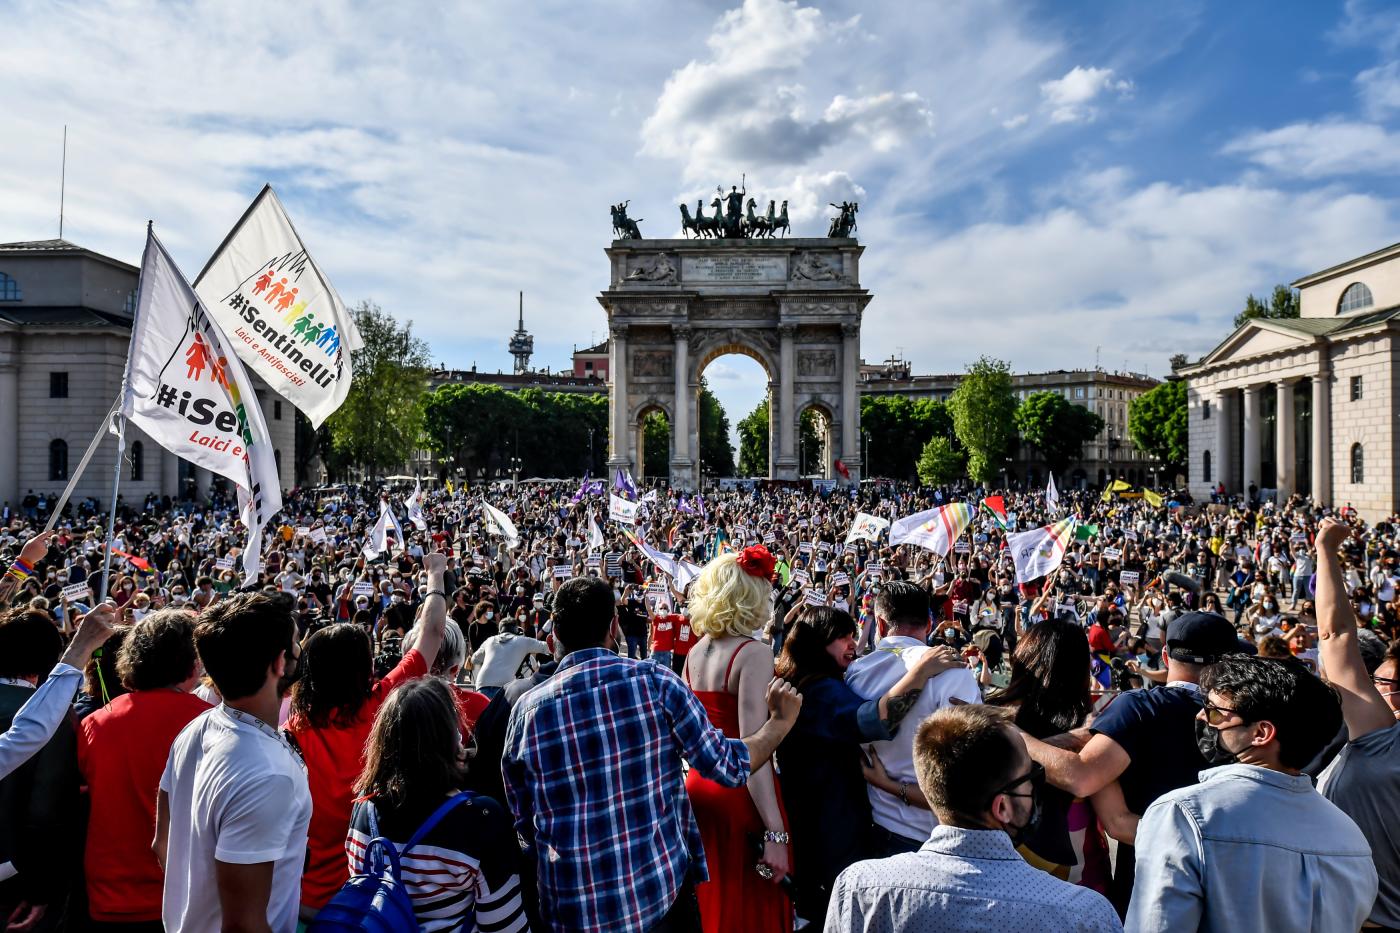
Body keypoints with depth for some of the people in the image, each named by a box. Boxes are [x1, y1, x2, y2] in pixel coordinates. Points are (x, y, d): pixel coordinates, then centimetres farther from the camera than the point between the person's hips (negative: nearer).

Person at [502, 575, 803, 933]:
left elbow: (523, 823, 2)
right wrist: (781, 721, 10)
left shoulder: (526, 709, -8)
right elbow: (727, 766, -6)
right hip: (661, 895, -1)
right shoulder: (655, 681, -13)